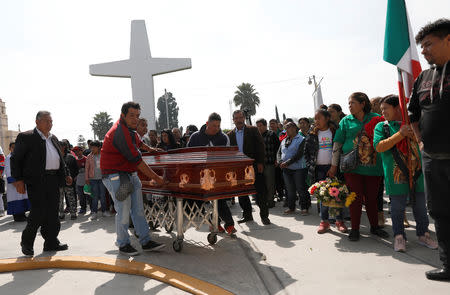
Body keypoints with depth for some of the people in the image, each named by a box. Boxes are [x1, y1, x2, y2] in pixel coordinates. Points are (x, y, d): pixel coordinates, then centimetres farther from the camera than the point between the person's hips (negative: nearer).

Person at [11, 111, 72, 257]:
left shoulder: (53, 139, 19)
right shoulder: (26, 137, -2)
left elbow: (60, 159, 25)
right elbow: (15, 159, -3)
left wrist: (67, 174, 16)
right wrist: (18, 179, -10)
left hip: (53, 180, 6)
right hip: (36, 180, -6)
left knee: (52, 213, 8)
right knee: (38, 212, -8)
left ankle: (51, 242, 17)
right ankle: (27, 242, 15)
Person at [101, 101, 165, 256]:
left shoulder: (128, 128, 8)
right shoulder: (120, 132, -23)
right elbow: (136, 160, -25)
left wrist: (148, 148, 43)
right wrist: (155, 178, -21)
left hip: (130, 173, 9)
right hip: (115, 175, -9)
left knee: (138, 209, 8)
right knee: (123, 211, -3)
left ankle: (146, 241, 14)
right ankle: (123, 244, 15)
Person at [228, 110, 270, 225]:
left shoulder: (253, 130, 1)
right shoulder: (230, 135, 9)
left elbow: (260, 146, -3)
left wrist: (260, 163, -10)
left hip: (254, 166, -3)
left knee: (260, 192, -1)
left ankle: (264, 215, 10)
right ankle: (247, 215, 23)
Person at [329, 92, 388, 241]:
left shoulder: (376, 118, 7)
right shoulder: (346, 121, 6)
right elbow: (337, 144, 5)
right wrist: (334, 165, 1)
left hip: (373, 166, 1)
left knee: (372, 198, 10)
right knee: (355, 198, 0)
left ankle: (374, 226, 27)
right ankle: (355, 229, 12)